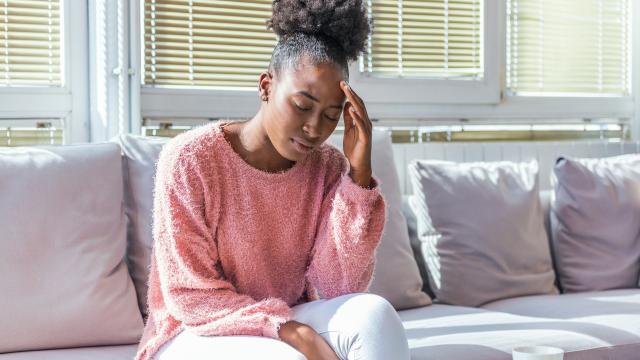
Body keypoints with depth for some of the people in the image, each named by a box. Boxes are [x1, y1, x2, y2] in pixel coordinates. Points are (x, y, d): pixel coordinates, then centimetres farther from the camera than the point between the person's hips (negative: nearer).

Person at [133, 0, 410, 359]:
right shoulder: (189, 158, -16)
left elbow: (336, 288, -12)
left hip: (282, 329, 5)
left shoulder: (329, 167, -3)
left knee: (372, 312, -24)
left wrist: (359, 173, -19)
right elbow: (190, 295, -17)